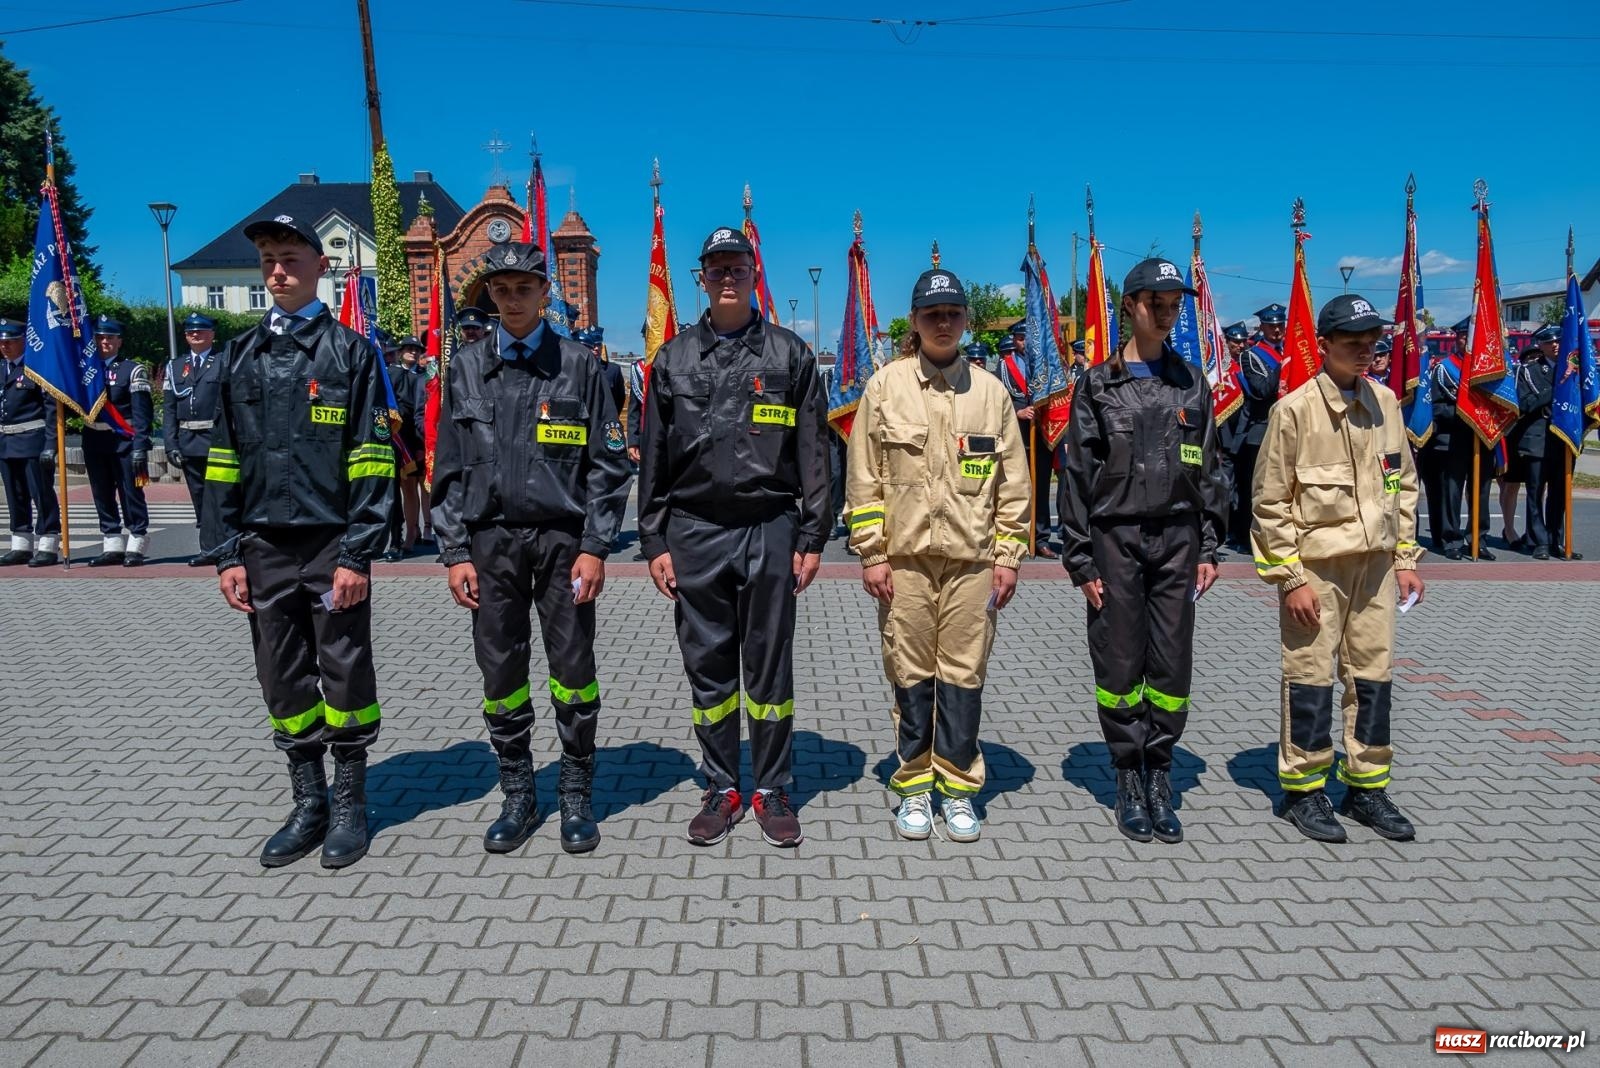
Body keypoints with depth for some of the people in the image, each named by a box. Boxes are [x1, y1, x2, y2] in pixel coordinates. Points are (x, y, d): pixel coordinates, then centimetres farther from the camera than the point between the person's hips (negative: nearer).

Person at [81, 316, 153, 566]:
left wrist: (140, 447, -16)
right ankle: (112, 546, 15)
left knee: (131, 494, -3)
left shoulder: (133, 370, -2)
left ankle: (136, 546, 2)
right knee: (102, 496, 8)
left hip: (123, 441, -5)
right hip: (94, 441, 5)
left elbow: (141, 412, -9)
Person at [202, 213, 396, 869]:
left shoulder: (350, 351, -1)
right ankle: (308, 806, 25)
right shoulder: (241, 356, 11)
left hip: (332, 546, -4)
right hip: (264, 547, 4)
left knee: (345, 680, 5)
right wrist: (225, 553, 4)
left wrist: (357, 555, -13)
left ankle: (349, 807, 20)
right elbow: (224, 459, 11)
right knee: (284, 685, 11)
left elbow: (372, 460, -7)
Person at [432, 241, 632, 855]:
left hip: (562, 539, -2)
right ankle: (517, 797, 23)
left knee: (573, 672, 3)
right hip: (490, 542, 2)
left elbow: (608, 465, -1)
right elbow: (449, 469, 9)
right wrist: (455, 552, 1)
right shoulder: (467, 369, 9)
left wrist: (594, 548, -8)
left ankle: (576, 799, 18)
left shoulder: (578, 365, 2)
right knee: (501, 673, 8)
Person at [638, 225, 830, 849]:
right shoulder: (674, 359, 10)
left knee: (770, 667, 6)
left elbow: (813, 453, 3)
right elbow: (653, 457, 9)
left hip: (770, 529, -1)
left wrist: (812, 539, -1)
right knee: (707, 666, 8)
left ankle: (772, 789, 20)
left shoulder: (789, 354, 6)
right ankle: (721, 789, 22)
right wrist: (654, 542, 4)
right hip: (695, 531, 2)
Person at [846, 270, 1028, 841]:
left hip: (972, 558, 1)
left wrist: (1008, 556, 3)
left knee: (964, 675, 5)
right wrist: (871, 553, -3)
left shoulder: (991, 391, 6)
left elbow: (1013, 482, 8)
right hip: (904, 556, -1)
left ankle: (958, 789, 20)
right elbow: (864, 477, 2)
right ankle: (913, 787, 21)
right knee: (911, 675, 6)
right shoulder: (885, 385, 3)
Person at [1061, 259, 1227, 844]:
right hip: (1116, 538, -2)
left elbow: (1208, 471, 12)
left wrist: (1209, 547, 5)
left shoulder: (1191, 383, 10)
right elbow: (1079, 477, -1)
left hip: (1178, 539, 3)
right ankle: (1129, 780, 16)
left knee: (1172, 663, 5)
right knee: (1120, 663, 3)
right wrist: (1081, 560, -5)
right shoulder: (1097, 386, 1)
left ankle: (1160, 778, 18)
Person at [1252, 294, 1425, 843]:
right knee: (1310, 678, 2)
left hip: (1376, 565, 5)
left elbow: (1404, 484, 15)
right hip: (1315, 566, -5)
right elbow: (1270, 503, -10)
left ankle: (1367, 787, 25)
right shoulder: (1294, 410, -11)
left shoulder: (1386, 402, 6)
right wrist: (1292, 578, -12)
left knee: (1372, 675, 11)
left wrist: (1406, 559, 10)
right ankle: (1303, 791, 16)